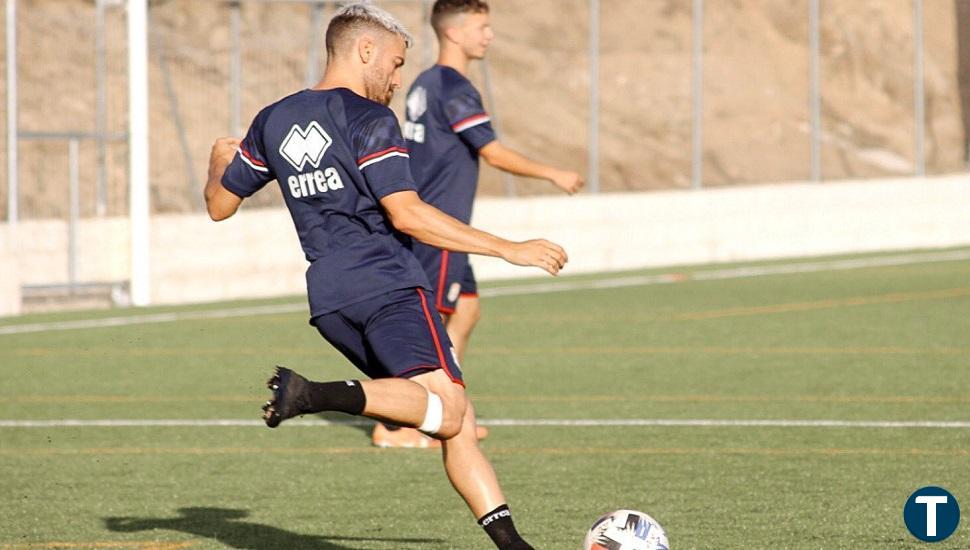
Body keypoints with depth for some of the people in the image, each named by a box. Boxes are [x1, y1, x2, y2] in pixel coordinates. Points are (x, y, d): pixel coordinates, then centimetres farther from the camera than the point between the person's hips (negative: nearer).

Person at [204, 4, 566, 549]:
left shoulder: (273, 121, 16)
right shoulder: (371, 120, -5)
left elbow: (219, 204, 25)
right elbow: (406, 214, -15)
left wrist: (220, 159, 49)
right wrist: (508, 249, -13)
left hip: (328, 300, 8)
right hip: (387, 285, -8)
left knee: (456, 422, 8)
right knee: (447, 410, -23)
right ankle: (322, 394, -37)